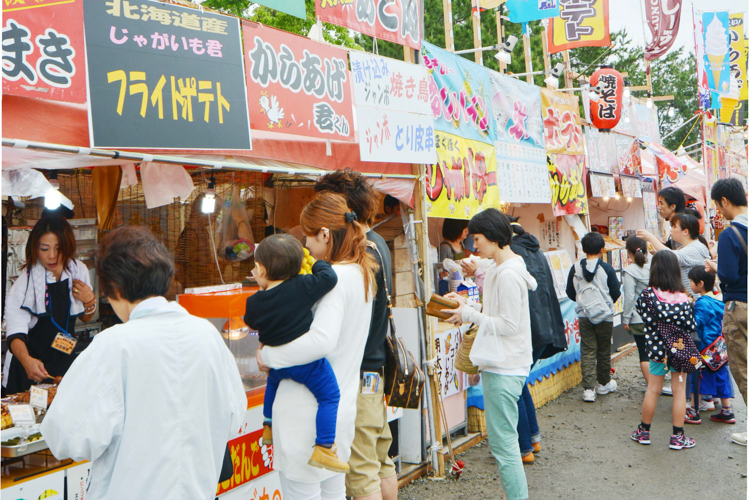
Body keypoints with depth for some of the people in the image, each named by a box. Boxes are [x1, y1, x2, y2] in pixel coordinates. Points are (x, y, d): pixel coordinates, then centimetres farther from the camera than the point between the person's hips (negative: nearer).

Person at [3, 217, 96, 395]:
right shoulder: (26, 281, -17)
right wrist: (27, 360, -46)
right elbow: (15, 333, -28)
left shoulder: (78, 270, -2)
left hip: (66, 360, 4)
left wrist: (90, 301, -8)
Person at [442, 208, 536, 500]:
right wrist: (469, 306, 8)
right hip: (501, 364, 11)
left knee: (502, 442, -4)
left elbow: (508, 325, -19)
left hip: (504, 369, -11)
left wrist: (469, 315, -12)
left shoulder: (508, 275, -18)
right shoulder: (500, 269, 14)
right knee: (504, 438, 17)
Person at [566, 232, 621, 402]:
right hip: (604, 316, -1)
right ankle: (604, 383, 29)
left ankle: (589, 388, -5)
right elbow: (616, 293, -5)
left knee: (587, 352, 3)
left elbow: (570, 293, 3)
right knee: (604, 351, 14)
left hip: (584, 316, 1)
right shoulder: (607, 268, -11)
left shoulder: (576, 268, -5)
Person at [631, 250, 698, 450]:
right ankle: (677, 436, 13)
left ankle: (644, 431, 23)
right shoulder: (683, 298, -11)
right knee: (679, 391, 8)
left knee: (653, 390, 12)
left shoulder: (648, 295, -13)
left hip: (658, 348, 1)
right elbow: (691, 326, -6)